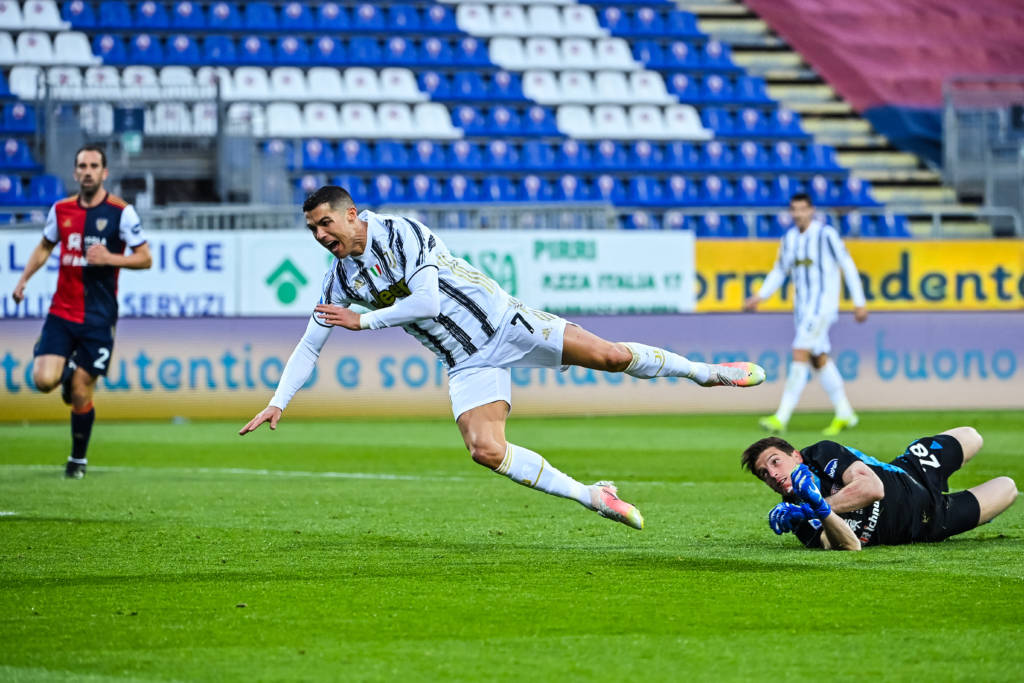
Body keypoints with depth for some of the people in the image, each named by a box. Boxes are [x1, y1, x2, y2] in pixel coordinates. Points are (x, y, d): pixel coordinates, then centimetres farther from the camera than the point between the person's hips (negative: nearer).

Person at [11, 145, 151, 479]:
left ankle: (78, 458, 20)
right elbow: (45, 247, 23)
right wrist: (23, 279, 11)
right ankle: (67, 371, 24)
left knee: (80, 392, -2)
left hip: (98, 317, -3)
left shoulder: (121, 212, -6)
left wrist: (110, 258, -19)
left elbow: (145, 258, -3)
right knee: (43, 380, -14)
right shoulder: (61, 210, 6)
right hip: (61, 312, 3)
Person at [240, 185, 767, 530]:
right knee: (486, 450, -18)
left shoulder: (402, 233, -16)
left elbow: (427, 301, -23)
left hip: (501, 321, -5)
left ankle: (702, 372, 12)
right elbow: (309, 345, 11)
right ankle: (591, 497, -5)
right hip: (467, 364, 5)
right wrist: (277, 404, 2)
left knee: (609, 355, -13)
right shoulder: (339, 278, 4)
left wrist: (362, 320, -18)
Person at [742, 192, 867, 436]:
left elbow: (848, 266, -6)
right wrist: (760, 296, 7)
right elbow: (779, 271, 20)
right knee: (820, 360, 11)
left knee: (800, 355, -15)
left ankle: (781, 418, -19)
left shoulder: (826, 234, -11)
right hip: (802, 305, 7)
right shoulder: (789, 238, 9)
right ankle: (844, 414, 22)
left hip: (823, 304, -7)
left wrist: (859, 303, -6)